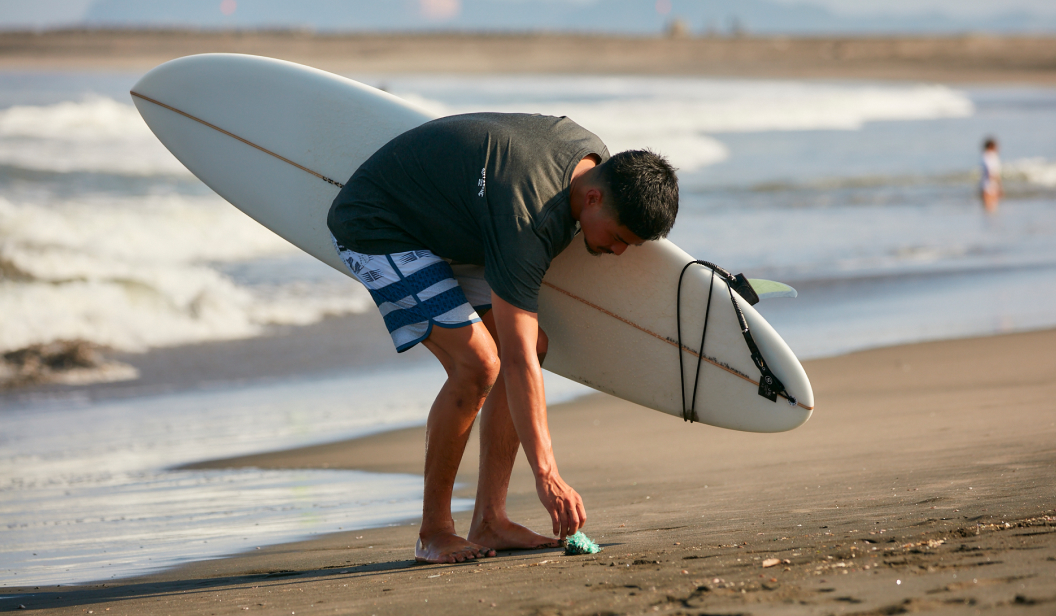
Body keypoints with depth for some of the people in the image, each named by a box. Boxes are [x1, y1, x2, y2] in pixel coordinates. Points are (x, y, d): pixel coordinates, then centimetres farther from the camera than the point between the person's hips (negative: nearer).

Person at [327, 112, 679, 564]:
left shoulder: (595, 154, -11)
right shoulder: (526, 217, -36)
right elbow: (517, 361, -37)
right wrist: (546, 476, -39)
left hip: (443, 225, 10)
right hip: (376, 231, -10)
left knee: (534, 344, -1)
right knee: (477, 362, -22)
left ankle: (489, 521, 0)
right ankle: (434, 532, -9)